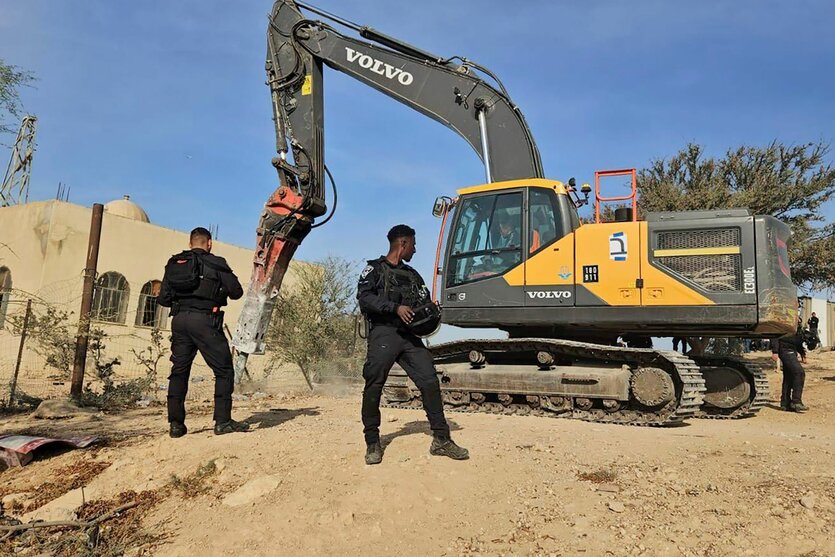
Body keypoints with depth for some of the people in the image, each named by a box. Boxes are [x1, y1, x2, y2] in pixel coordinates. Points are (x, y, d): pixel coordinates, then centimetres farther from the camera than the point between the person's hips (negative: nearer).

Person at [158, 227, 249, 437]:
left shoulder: (173, 264, 14)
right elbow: (236, 292, 0)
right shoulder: (216, 264, 0)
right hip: (204, 320, -5)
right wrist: (219, 290, 20)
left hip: (179, 320, 5)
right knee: (224, 371, 1)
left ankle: (176, 424, 11)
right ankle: (223, 421, -2)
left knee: (179, 371, 12)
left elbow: (163, 299, 11)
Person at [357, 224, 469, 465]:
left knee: (430, 382, -5)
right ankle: (372, 443, 9)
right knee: (373, 387, -5)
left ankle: (441, 439, 2)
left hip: (410, 335, 5)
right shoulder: (375, 269, 6)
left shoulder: (412, 275, 24)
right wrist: (396, 308, -17)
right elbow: (364, 297, -9)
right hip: (383, 334, -5)